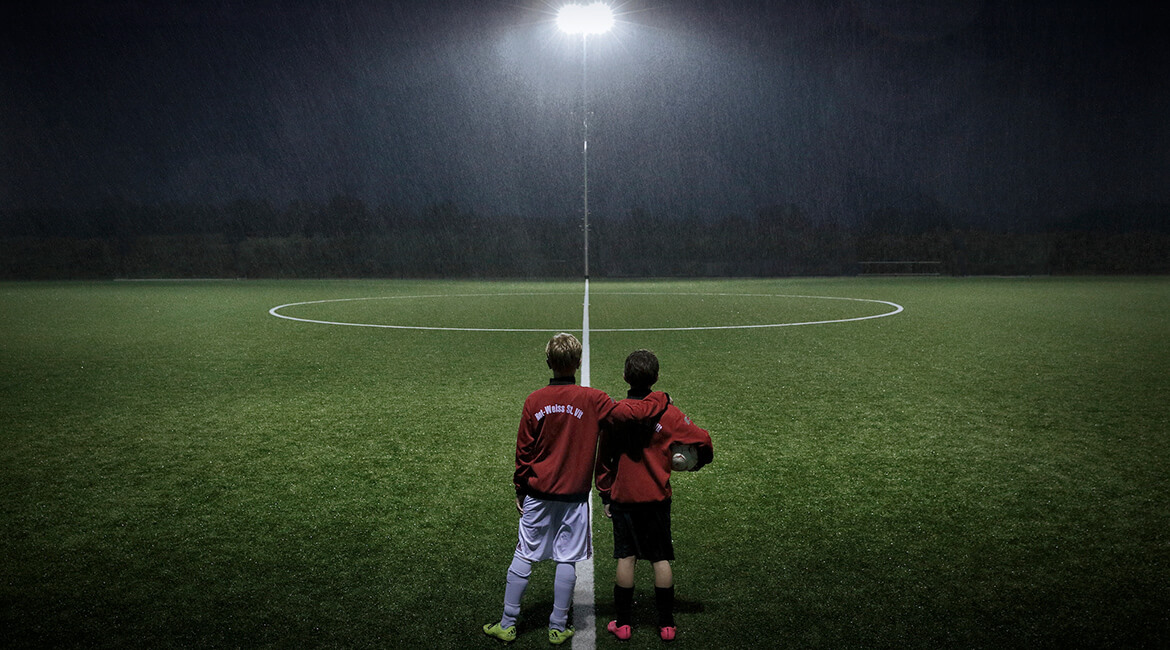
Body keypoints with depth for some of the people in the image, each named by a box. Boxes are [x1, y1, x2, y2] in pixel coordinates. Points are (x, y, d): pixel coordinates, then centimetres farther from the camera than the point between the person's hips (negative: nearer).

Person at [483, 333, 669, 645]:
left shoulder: (534, 401, -3)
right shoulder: (591, 400, -9)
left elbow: (523, 451, 2)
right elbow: (633, 413, -10)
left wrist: (520, 490, 12)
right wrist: (661, 399, 8)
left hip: (538, 494, 2)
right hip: (574, 497, -1)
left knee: (524, 556, 10)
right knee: (566, 561, 7)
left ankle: (507, 624, 18)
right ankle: (558, 628, 16)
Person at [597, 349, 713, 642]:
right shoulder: (667, 413, -8)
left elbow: (603, 458, 0)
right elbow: (703, 442, -4)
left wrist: (605, 496, 10)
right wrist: (697, 463, 18)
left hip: (622, 497, 0)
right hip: (657, 497, 0)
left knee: (626, 558, 8)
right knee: (661, 559, 9)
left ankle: (623, 623, 15)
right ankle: (667, 624, 15)